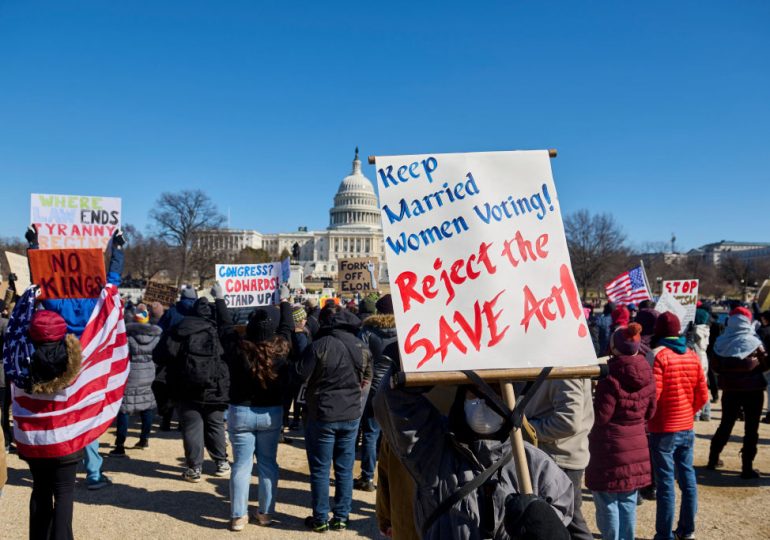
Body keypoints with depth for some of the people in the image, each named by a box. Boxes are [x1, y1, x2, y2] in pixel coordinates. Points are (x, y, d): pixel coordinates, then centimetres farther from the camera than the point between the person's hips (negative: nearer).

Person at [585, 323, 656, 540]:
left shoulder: (611, 378, -19)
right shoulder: (647, 376, 1)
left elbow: (599, 416, -16)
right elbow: (649, 412, 11)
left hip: (610, 449, -7)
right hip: (636, 447, 7)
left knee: (607, 503, 4)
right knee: (628, 502, 15)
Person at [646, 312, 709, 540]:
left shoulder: (657, 355, -14)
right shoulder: (692, 356, 3)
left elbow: (652, 395, -18)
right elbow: (702, 395, 5)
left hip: (663, 429, -6)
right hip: (687, 427, 6)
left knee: (665, 482, -1)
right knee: (687, 476, 14)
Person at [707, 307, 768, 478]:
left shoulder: (720, 342, -4)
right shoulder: (754, 342, -10)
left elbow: (715, 367, -3)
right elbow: (765, 364, -6)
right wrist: (752, 370, 10)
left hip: (730, 390, 3)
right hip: (753, 390, -3)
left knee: (725, 425, 17)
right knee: (751, 429, 4)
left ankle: (713, 459, 24)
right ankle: (747, 468, 4)